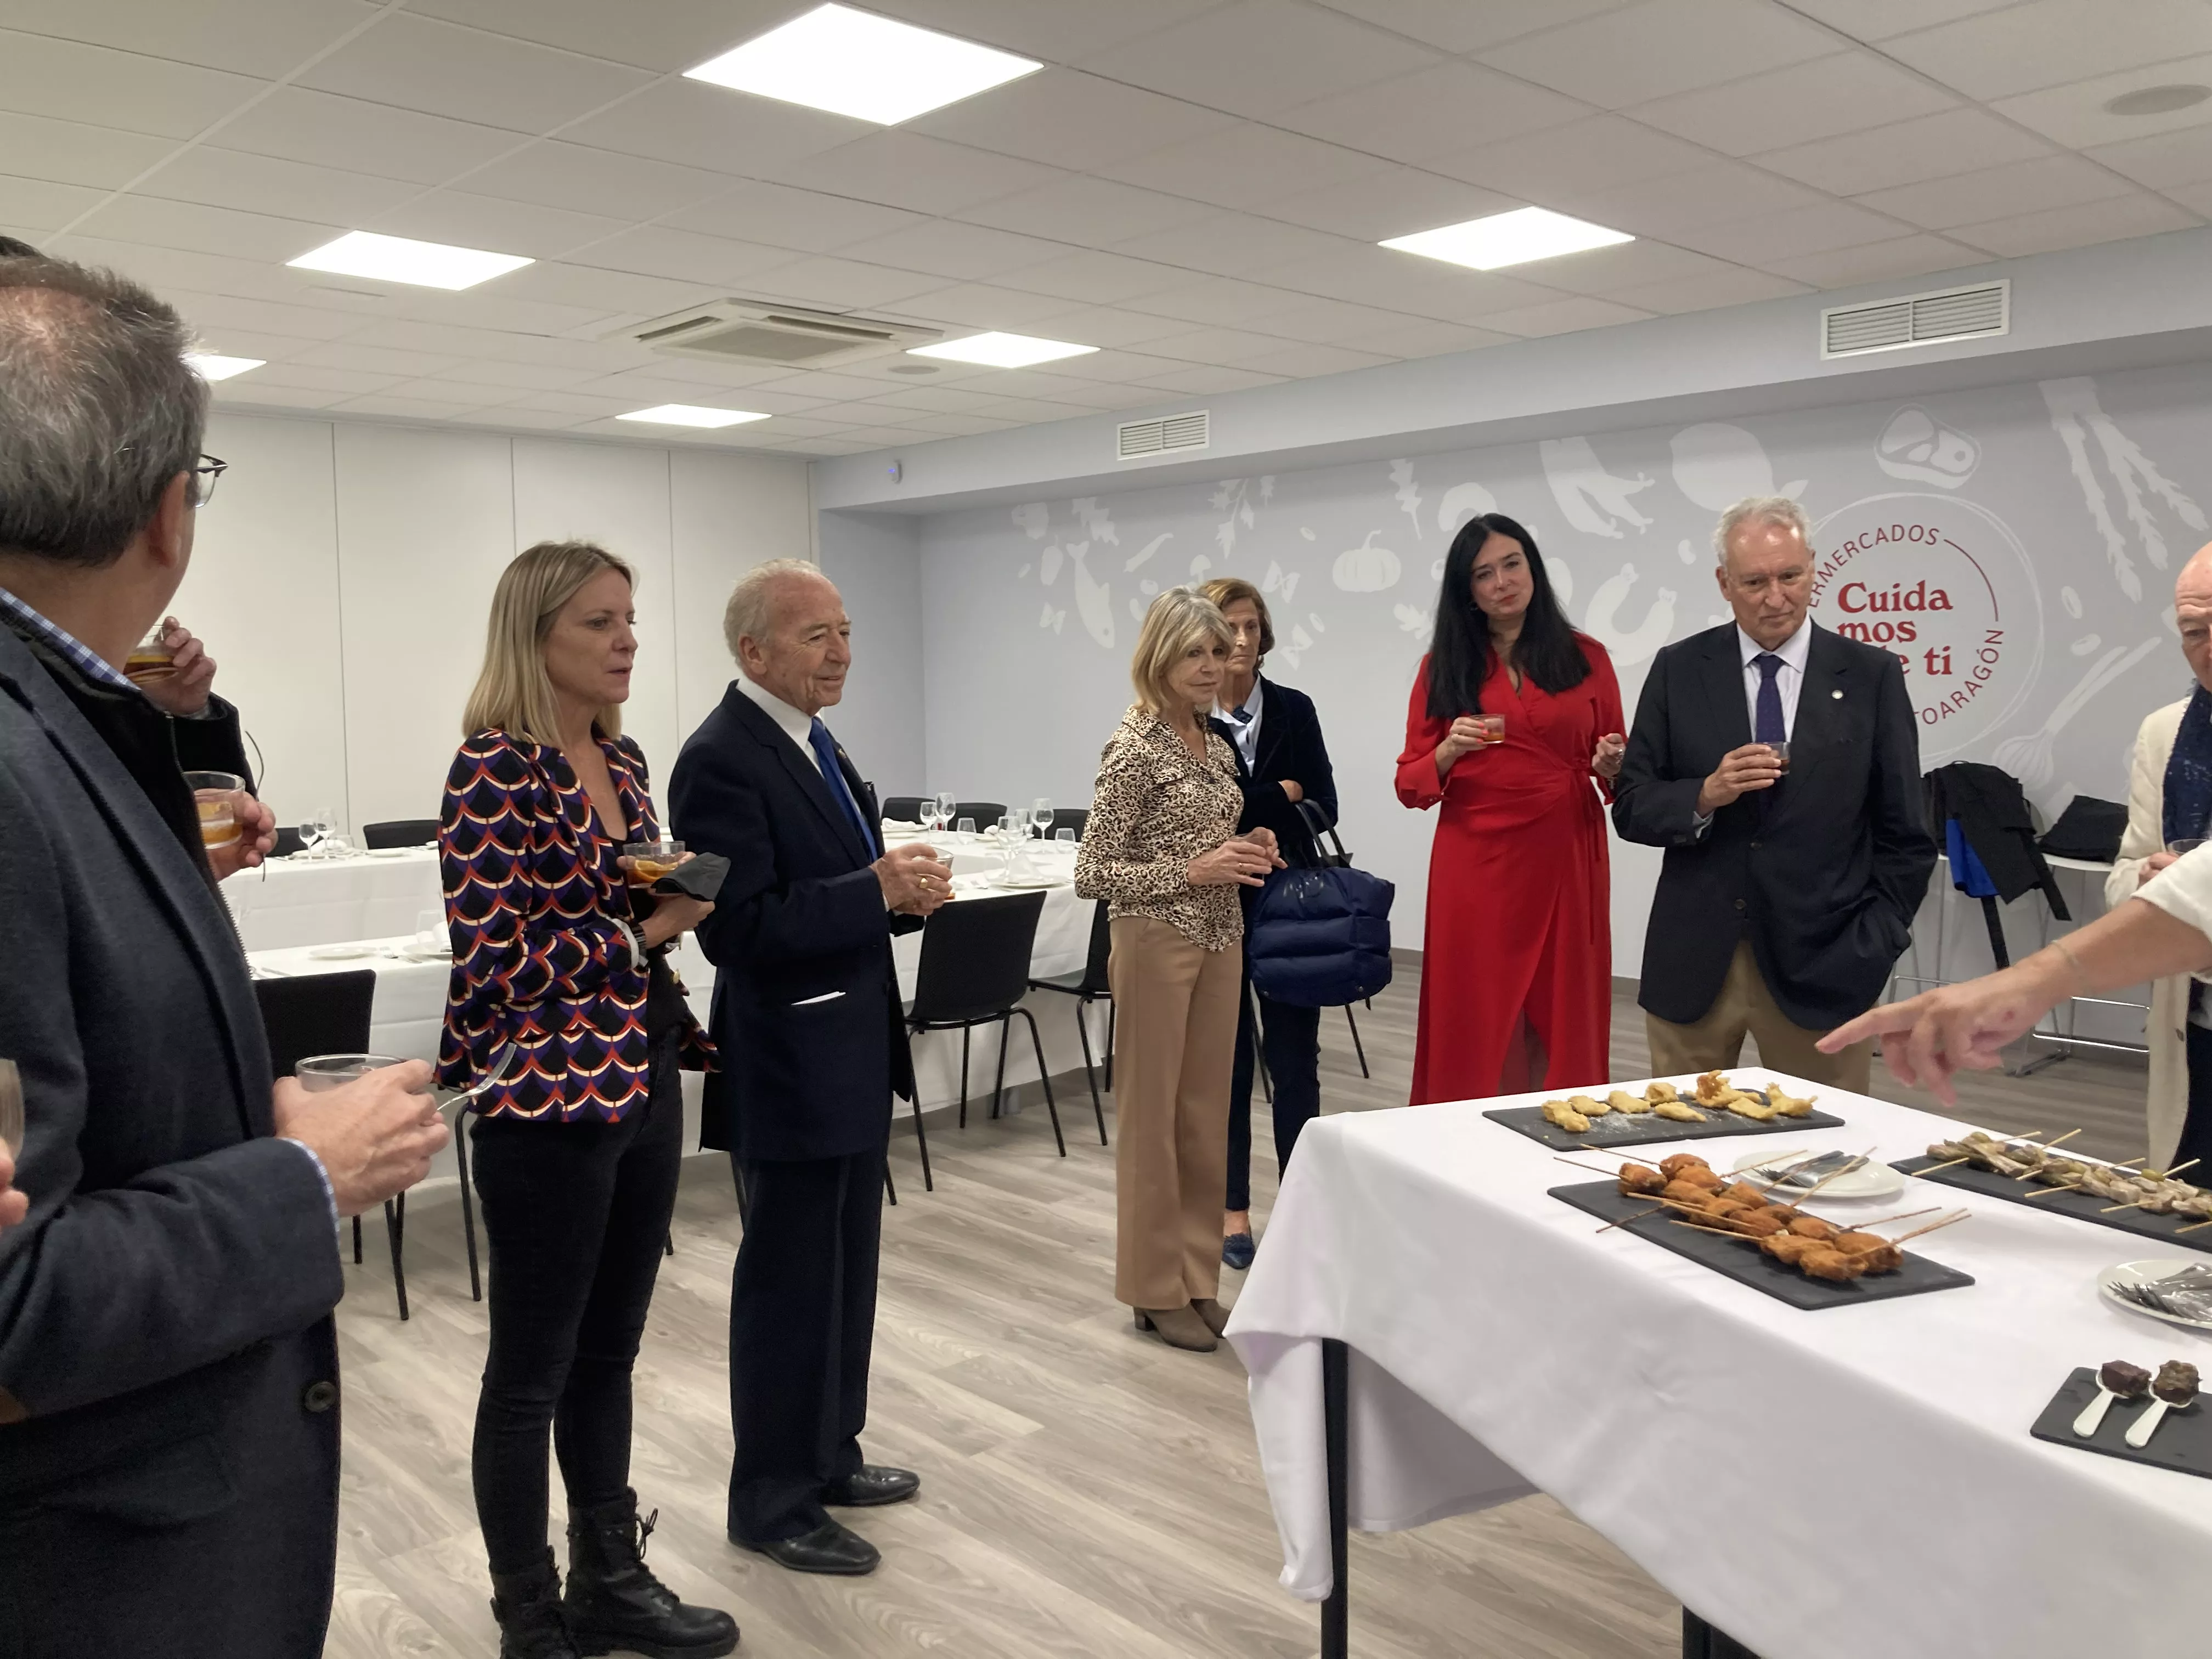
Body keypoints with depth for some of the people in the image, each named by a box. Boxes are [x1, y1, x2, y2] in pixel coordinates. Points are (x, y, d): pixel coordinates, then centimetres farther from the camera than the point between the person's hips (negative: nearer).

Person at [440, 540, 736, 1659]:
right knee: (531, 1374, 7)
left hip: (642, 1087, 8)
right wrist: (643, 933, -15)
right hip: (546, 1101, -8)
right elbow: (493, 962, -18)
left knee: (609, 1354, 18)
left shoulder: (623, 758, 9)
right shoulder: (495, 767, -15)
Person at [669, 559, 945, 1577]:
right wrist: (879, 892, -24)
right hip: (788, 1070, -9)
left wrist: (907, 889, -4)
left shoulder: (814, 746, 11)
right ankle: (772, 1503, 20)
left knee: (847, 1271, 19)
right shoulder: (723, 760, -18)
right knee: (789, 1285, 4)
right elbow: (740, 927, -25)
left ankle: (829, 1456, 36)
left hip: (853, 1060, 9)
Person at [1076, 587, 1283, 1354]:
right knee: (1152, 1115, 3)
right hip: (1156, 943, -8)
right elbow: (1093, 873, -15)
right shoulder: (1134, 747, -13)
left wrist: (1248, 852, 1)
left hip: (1220, 940, 8)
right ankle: (1156, 1288, 15)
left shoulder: (1217, 744, 10)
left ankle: (1199, 1279, 24)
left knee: (1206, 1114, 13)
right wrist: (1193, 869, -21)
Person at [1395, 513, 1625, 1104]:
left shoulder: (1586, 657, 7)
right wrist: (1450, 751, -14)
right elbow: (1411, 784, 4)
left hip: (1565, 862, 1)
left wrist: (1612, 766, -9)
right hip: (1475, 865, 0)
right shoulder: (1444, 666, 6)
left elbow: (1615, 769, 13)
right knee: (1475, 1029, 1)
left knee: (1561, 1027, 4)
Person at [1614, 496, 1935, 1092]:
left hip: (1818, 964, -1)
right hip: (1693, 964, 1)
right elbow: (1631, 807, 3)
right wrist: (1705, 796, -16)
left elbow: (1904, 836, 5)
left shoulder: (1870, 676, 2)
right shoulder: (1679, 670, 4)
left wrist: (1870, 953, -3)